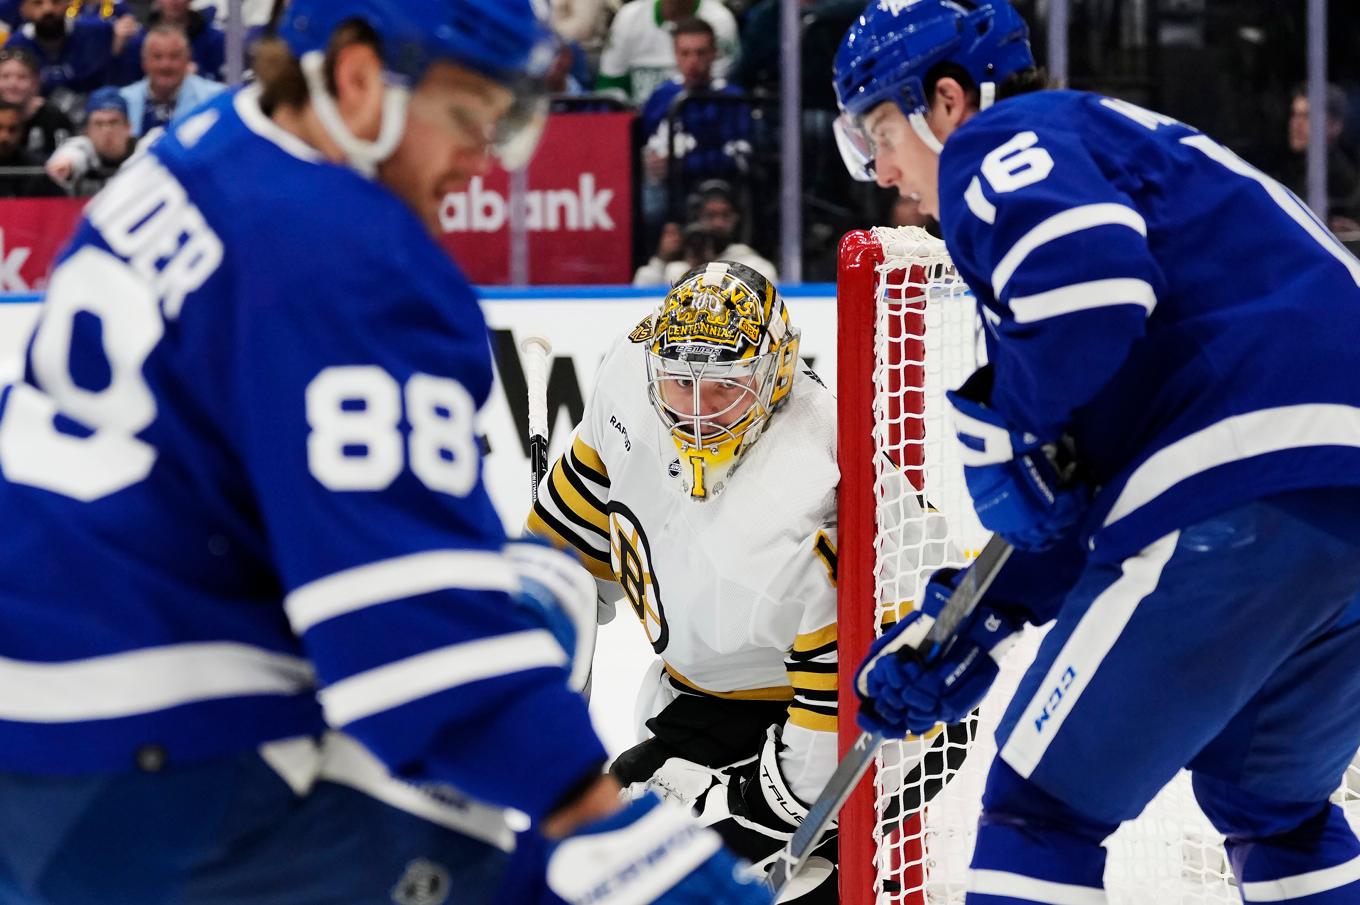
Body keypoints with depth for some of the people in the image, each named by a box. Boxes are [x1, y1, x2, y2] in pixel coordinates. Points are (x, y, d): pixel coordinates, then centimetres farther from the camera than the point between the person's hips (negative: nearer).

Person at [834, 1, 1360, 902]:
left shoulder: (999, 140, 4)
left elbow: (1087, 268, -21)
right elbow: (1087, 490, 30)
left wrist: (1004, 424, -6)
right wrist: (970, 621, 25)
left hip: (1252, 487, -10)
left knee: (1044, 803, 2)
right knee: (1273, 807, 28)